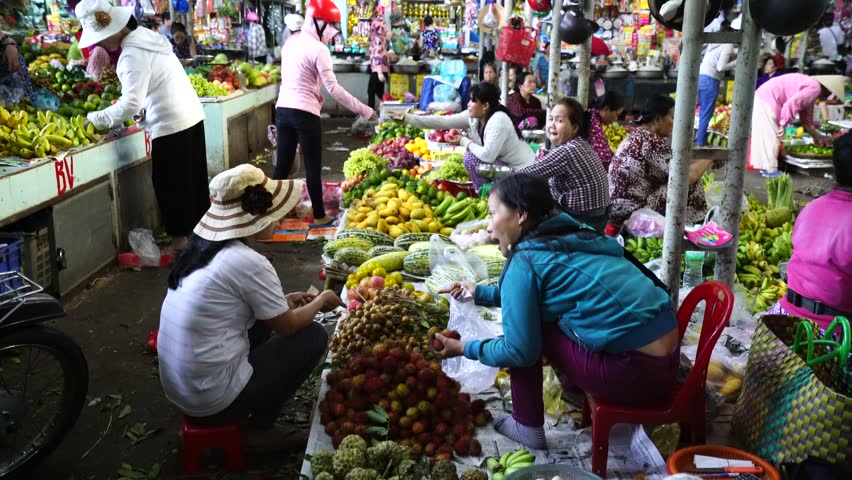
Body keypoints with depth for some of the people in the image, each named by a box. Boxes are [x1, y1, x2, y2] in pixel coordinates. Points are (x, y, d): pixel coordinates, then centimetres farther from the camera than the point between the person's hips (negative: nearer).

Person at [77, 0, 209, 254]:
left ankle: (180, 240, 11)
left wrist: (96, 118, -13)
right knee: (192, 179, 17)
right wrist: (143, 112, 7)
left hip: (171, 124, -9)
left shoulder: (133, 54, -19)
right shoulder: (146, 36, 9)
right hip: (190, 115, 9)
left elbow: (131, 103, -23)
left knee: (170, 184, 2)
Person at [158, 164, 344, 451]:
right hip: (213, 400, -8)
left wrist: (283, 302, 18)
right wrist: (321, 301, 10)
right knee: (313, 336, 2)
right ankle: (259, 429, 11)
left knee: (263, 319, 22)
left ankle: (254, 419, 20)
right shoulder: (248, 262, -21)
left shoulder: (202, 248, 3)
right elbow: (288, 326, -7)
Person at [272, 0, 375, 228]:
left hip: (282, 108, 7)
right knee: (313, 168, 4)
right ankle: (319, 217, 13)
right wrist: (365, 111, -13)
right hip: (304, 113, -7)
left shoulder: (290, 42, 12)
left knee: (282, 165, 13)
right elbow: (333, 88, -16)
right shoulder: (318, 49, -12)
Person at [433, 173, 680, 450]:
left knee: (524, 334, 1)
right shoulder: (568, 239, 12)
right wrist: (481, 293, 29)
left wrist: (465, 348, 6)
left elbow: (519, 350, -8)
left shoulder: (525, 260, -12)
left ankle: (527, 426, 13)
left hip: (637, 372, -8)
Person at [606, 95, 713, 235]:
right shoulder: (652, 141, -17)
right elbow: (687, 176, -18)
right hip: (631, 212, -10)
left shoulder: (637, 135, 12)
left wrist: (698, 161, 13)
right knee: (689, 185, -6)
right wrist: (708, 158, -2)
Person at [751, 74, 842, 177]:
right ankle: (770, 170, 0)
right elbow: (791, 104, -25)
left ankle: (765, 167, 22)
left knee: (765, 137, 14)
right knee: (770, 137, -4)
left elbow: (806, 119, 24)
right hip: (766, 102, -10)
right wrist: (783, 125, -18)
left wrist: (818, 136, 29)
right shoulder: (815, 88, -12)